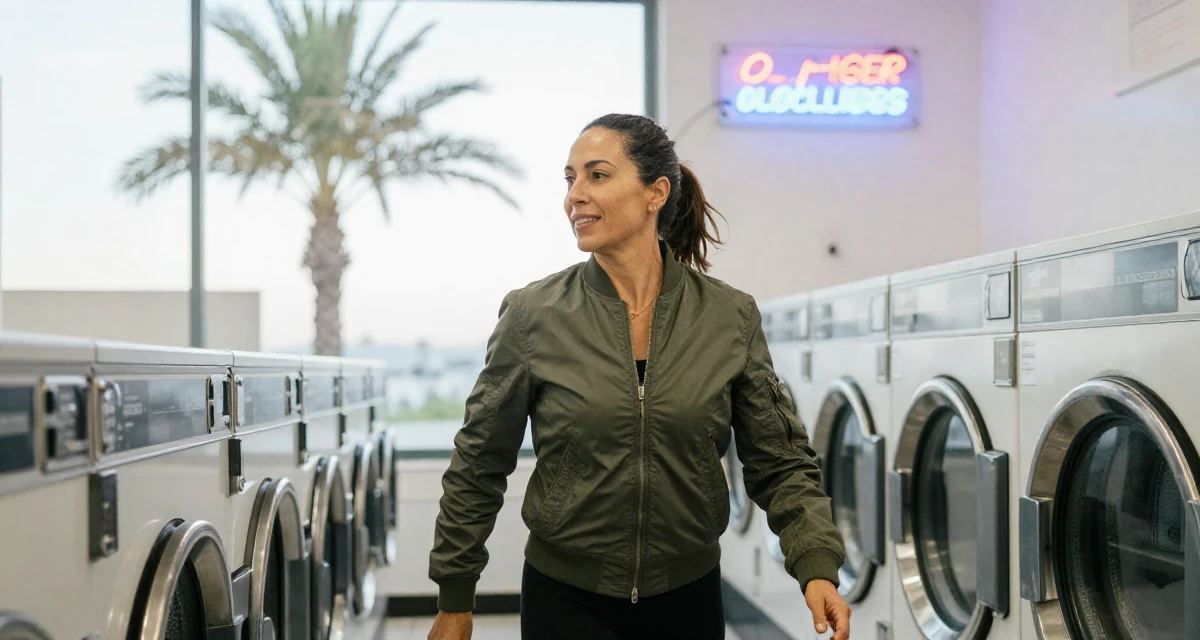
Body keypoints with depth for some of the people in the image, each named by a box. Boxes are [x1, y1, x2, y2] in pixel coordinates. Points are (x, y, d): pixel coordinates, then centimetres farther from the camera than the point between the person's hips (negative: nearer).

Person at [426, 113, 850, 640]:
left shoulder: (731, 318, -5)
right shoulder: (532, 316, -8)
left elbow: (779, 463, 0)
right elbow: (478, 469, 0)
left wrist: (816, 566, -16)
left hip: (688, 597, 2)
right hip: (565, 598, -1)